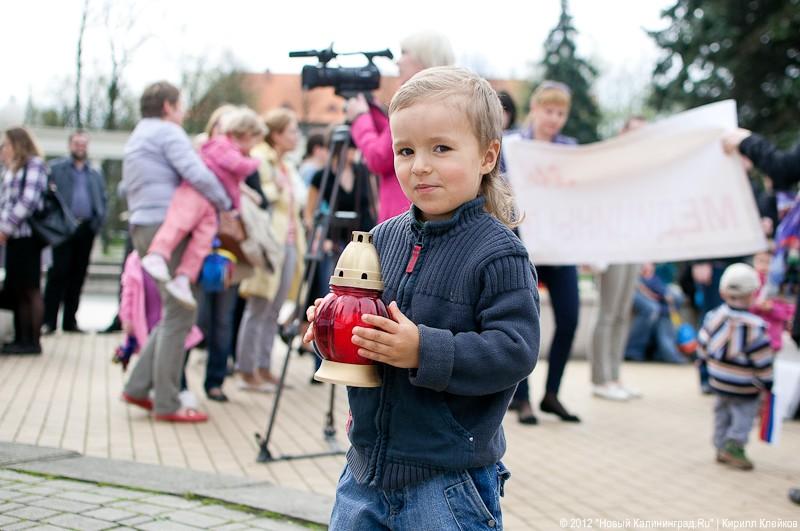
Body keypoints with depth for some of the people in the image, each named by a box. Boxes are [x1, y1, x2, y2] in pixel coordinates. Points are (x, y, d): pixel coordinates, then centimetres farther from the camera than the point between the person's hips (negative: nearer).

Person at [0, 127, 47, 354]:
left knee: (30, 289, -5)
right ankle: (21, 339, 10)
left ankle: (33, 342, -3)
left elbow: (29, 200, -14)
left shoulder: (34, 164, -4)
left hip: (27, 235, -8)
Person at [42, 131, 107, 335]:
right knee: (59, 272, -9)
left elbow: (103, 201, 16)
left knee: (78, 274, 4)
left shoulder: (96, 175, 18)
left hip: (86, 228, 4)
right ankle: (49, 321, -8)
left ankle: (70, 320, 10)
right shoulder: (55, 169, 9)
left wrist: (98, 222, 1)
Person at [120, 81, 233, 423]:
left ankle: (138, 387, 12)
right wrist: (225, 205, -5)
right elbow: (197, 174, -18)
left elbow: (126, 188, 25)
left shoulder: (136, 138, 26)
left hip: (141, 227, 10)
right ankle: (167, 404, -7)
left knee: (175, 313, 14)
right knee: (178, 315, -8)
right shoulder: (168, 132, -4)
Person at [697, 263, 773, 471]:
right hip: (744, 386, -6)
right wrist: (767, 383, -5)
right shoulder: (754, 326, -22)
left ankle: (721, 447, 25)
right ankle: (734, 444, -4)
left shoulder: (713, 317, -7)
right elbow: (762, 360, -17)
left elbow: (702, 346, 3)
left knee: (722, 411, 20)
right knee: (745, 413, 8)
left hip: (718, 381, 6)